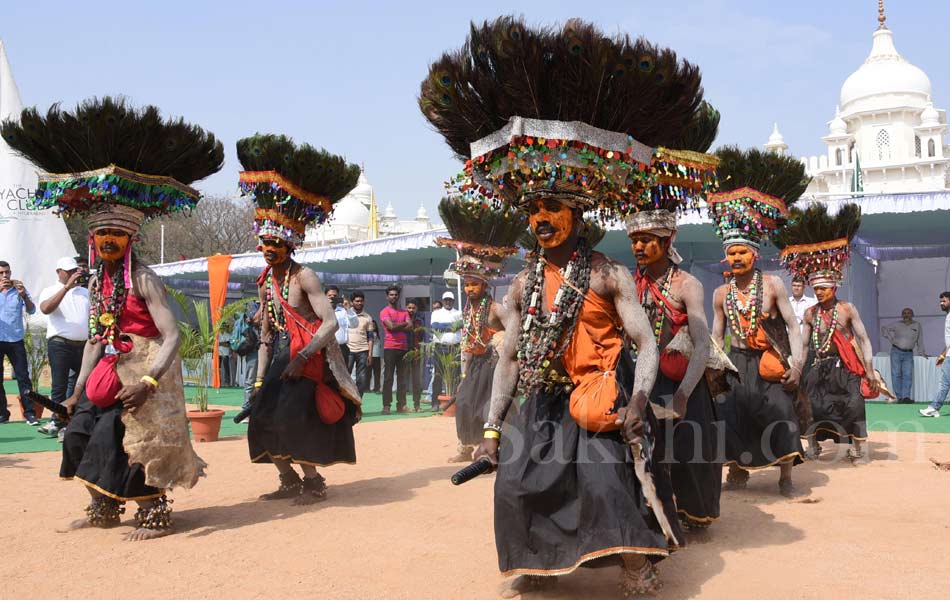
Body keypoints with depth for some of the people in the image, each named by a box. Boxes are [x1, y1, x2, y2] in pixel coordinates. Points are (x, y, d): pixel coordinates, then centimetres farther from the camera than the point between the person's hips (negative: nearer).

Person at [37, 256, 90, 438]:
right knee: (59, 387, 0)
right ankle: (59, 423, 8)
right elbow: (45, 309, -19)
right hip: (60, 345, -5)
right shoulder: (50, 291, 3)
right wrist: (67, 287, -22)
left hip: (84, 345, 5)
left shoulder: (85, 292, 17)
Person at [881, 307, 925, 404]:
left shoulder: (917, 325, 5)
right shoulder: (897, 325, 4)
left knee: (908, 375, -8)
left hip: (908, 354, 0)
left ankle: (906, 397, -13)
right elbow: (884, 328, 16)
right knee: (896, 374, -2)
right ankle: (899, 397, 2)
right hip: (896, 352, 0)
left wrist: (921, 353, 6)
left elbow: (920, 340, 7)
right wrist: (890, 338, 6)